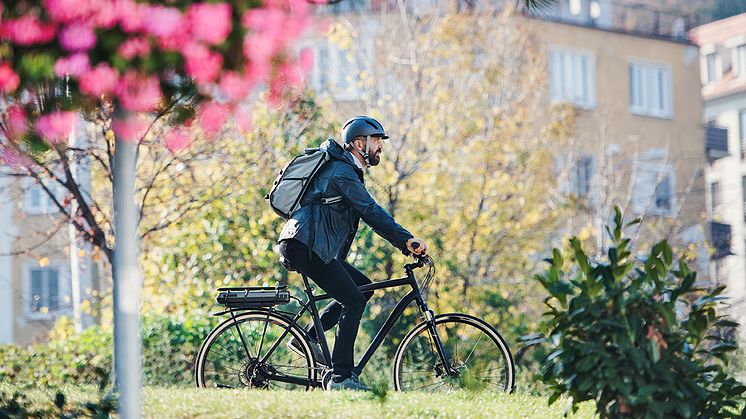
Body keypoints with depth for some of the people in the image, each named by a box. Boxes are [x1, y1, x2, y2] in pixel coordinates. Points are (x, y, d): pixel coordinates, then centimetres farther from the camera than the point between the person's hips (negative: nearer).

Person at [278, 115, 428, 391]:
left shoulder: (349, 171, 22)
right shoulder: (342, 172, -11)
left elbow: (371, 216, 19)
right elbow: (371, 212, -23)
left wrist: (405, 243, 9)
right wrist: (407, 239, -29)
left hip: (310, 247, 10)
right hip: (304, 245, -10)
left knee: (363, 287, 11)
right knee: (354, 301, -12)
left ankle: (307, 338, 10)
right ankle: (341, 377, -13)